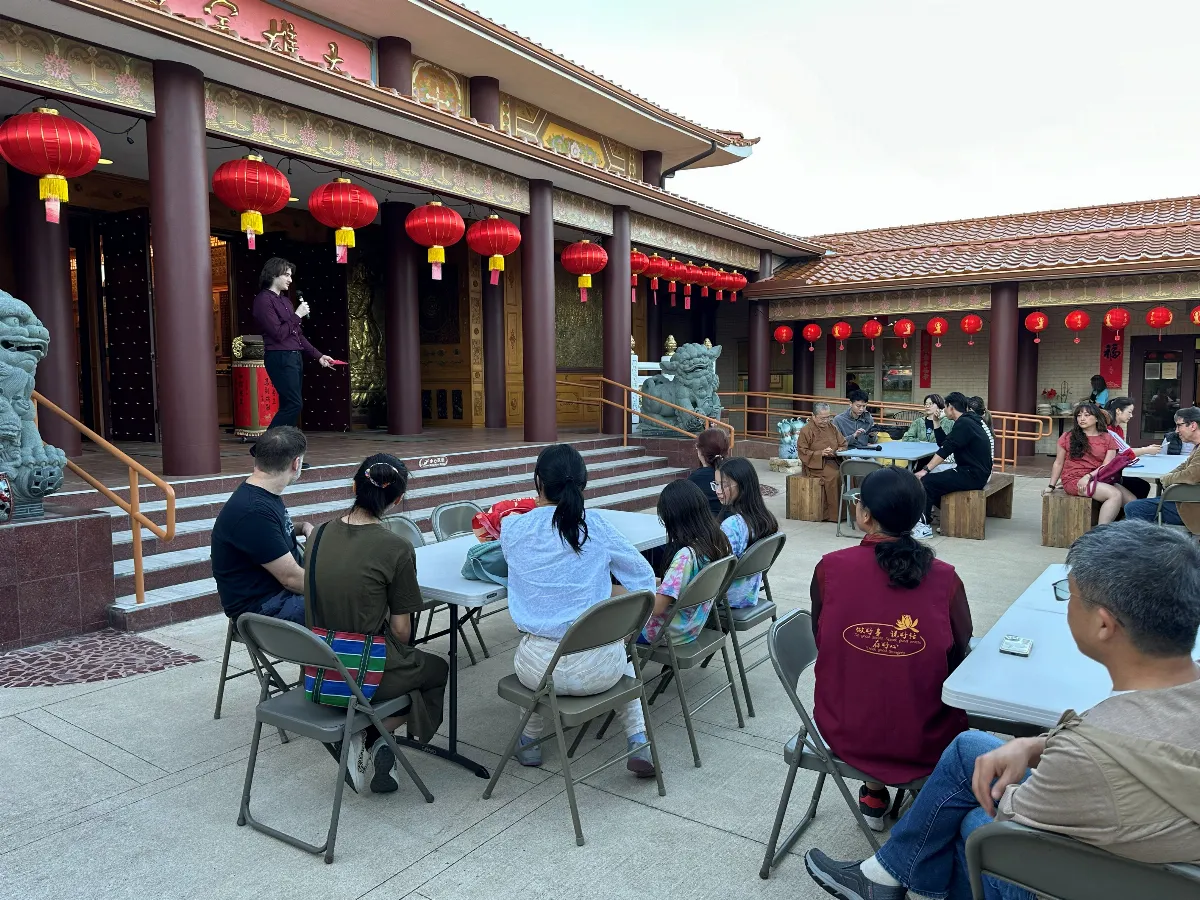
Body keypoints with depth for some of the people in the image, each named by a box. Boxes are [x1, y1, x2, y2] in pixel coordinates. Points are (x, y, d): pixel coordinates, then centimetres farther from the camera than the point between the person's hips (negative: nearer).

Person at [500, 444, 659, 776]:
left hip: (541, 670, 1)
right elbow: (644, 580, 4)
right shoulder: (598, 527, -5)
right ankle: (639, 745, 24)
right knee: (621, 651, 36)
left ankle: (529, 741, 39)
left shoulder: (513, 528, -5)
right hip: (599, 670, 0)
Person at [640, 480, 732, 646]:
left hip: (671, 633, -8)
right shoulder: (719, 542, -7)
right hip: (695, 625, 8)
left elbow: (657, 608, -29)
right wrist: (661, 583, 10)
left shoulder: (686, 555, -31)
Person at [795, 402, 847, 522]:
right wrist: (821, 453, -17)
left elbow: (843, 444, 22)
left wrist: (840, 450, -2)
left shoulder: (832, 427, 16)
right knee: (833, 475, -34)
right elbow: (802, 453, -6)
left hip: (833, 461, 5)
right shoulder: (806, 431, -2)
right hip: (816, 464, -5)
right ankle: (832, 514, -25)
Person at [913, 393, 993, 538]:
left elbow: (945, 449, -21)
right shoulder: (967, 421, 15)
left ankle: (924, 527, -11)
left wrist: (926, 470, -20)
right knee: (933, 479, 14)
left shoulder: (964, 424, -16)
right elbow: (942, 444, 20)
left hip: (973, 475, -10)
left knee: (926, 481, -15)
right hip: (972, 472, 10)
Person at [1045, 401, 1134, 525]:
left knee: (1132, 502, -16)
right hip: (1074, 480, -4)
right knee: (1115, 494, -27)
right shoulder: (1068, 437, 7)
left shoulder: (1108, 439, 11)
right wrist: (1051, 486, 9)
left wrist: (1089, 476, -17)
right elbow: (1058, 463, 12)